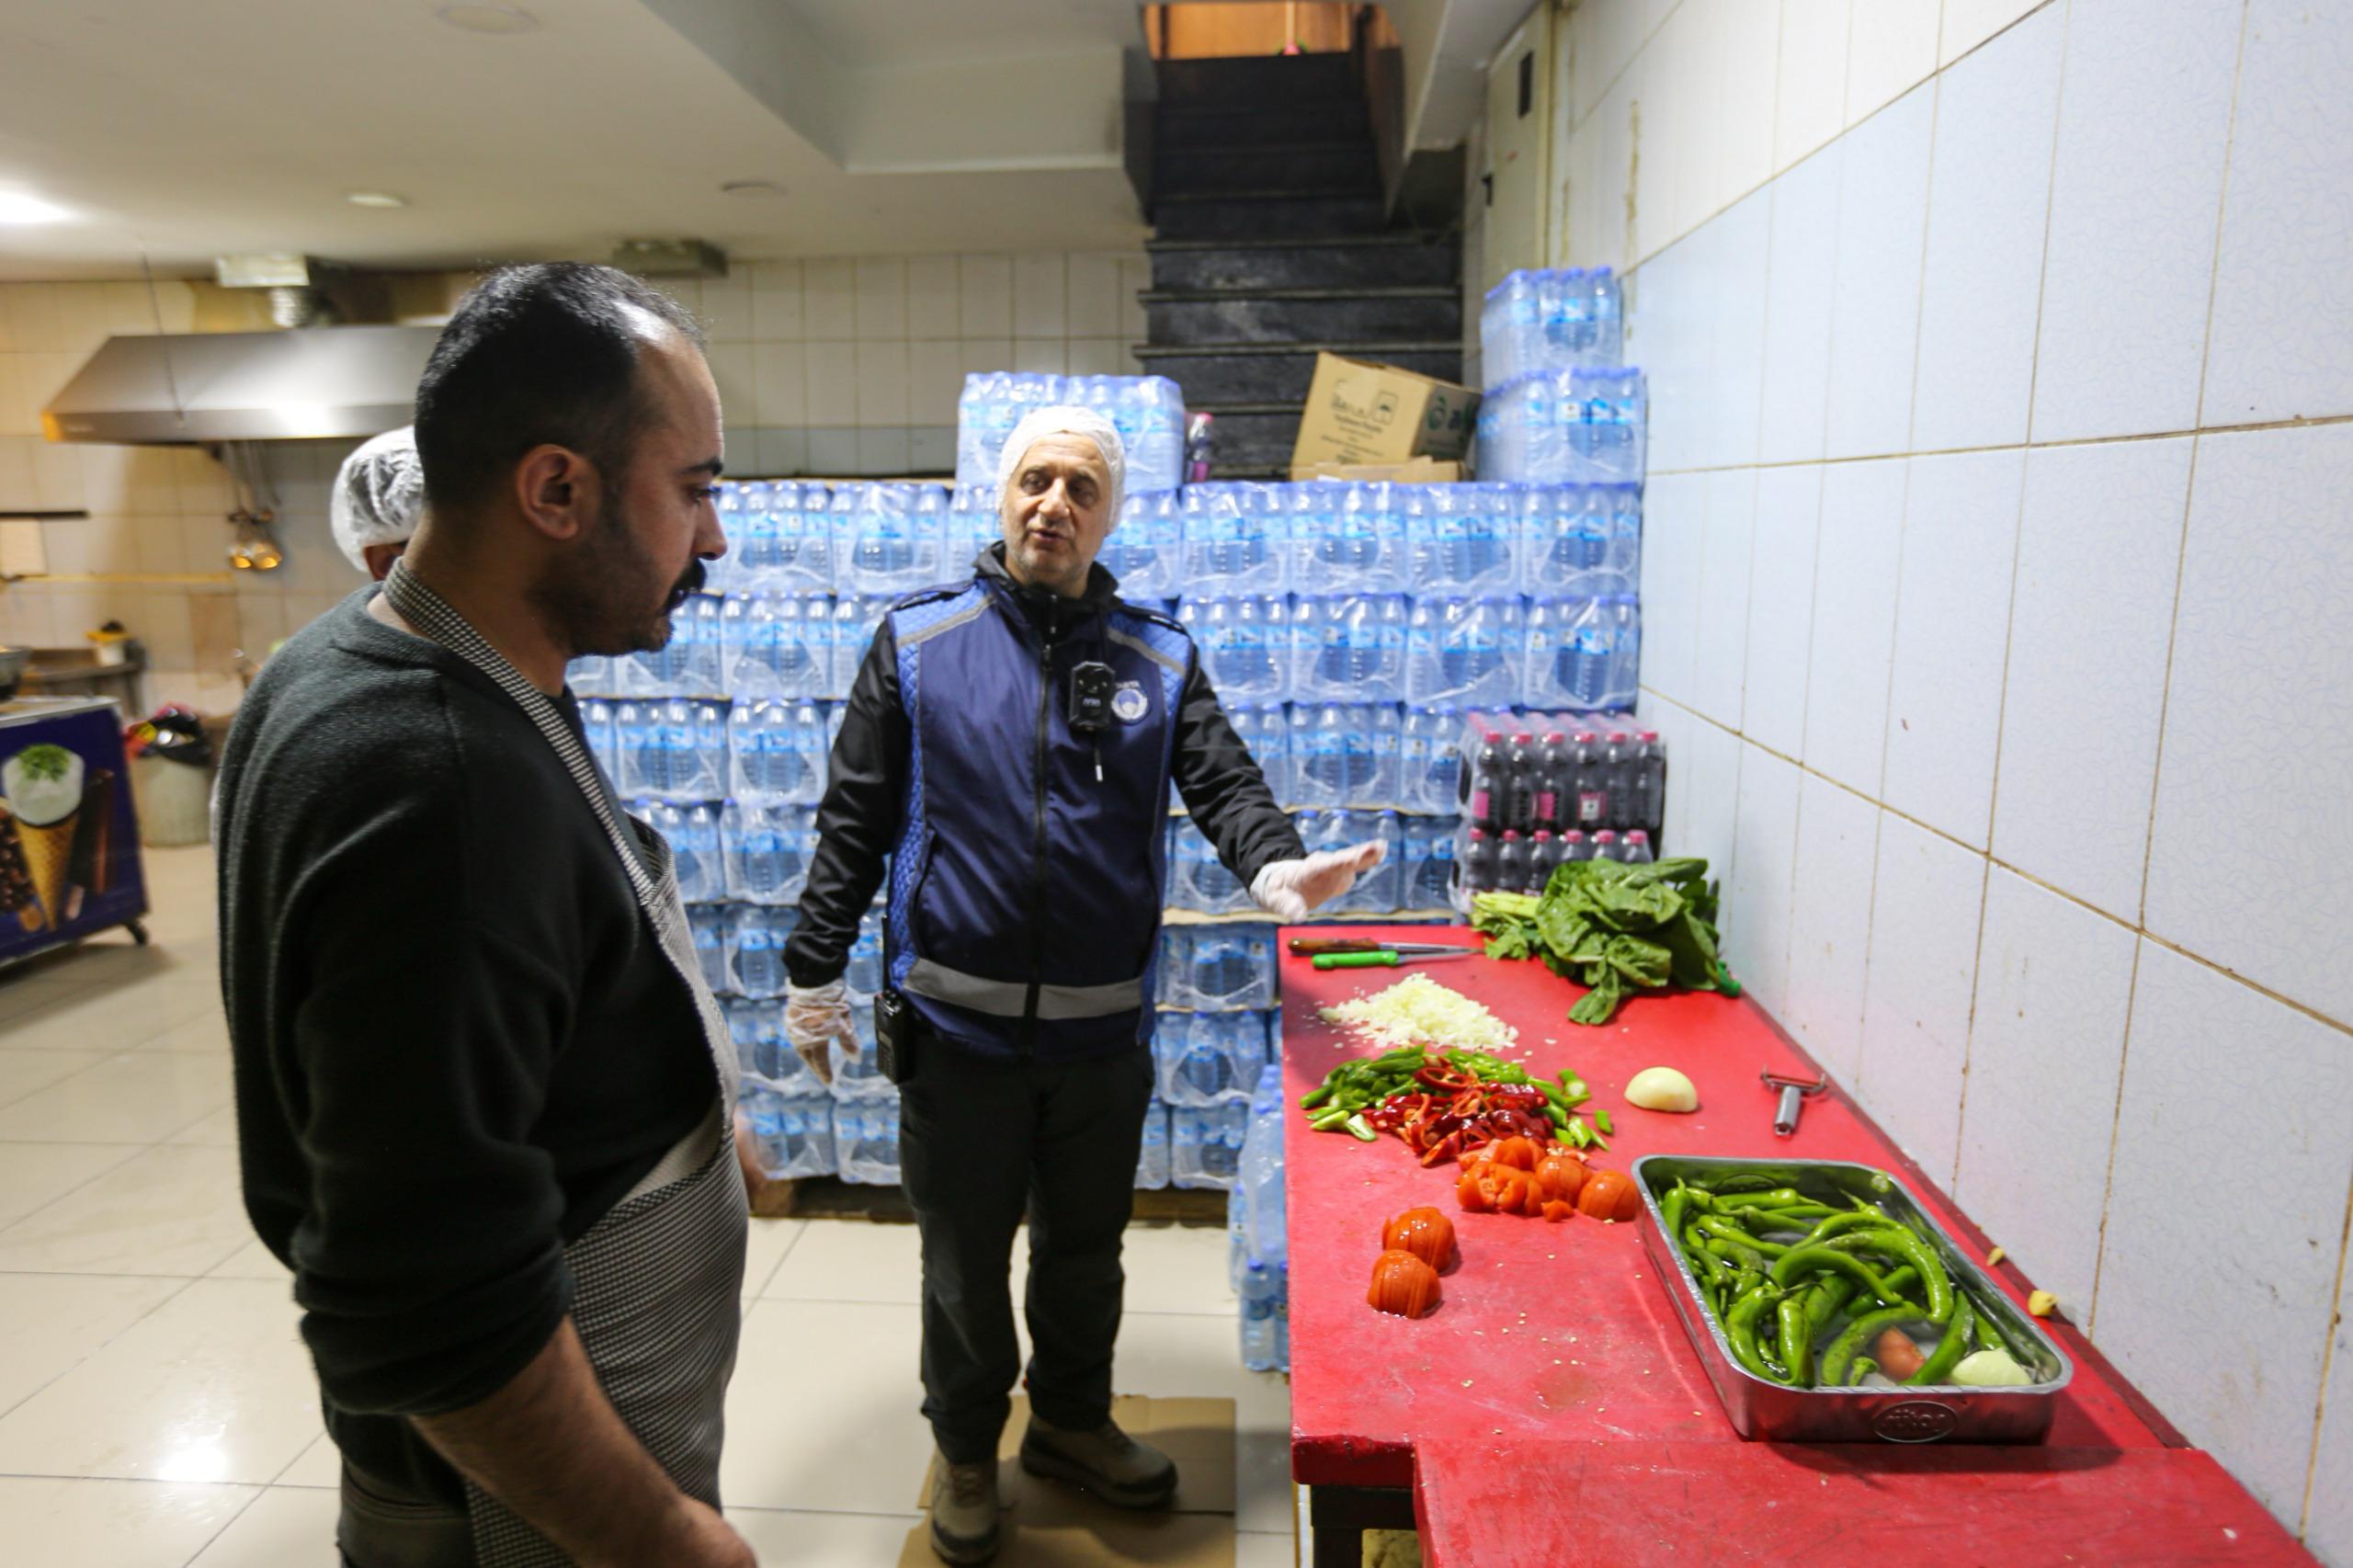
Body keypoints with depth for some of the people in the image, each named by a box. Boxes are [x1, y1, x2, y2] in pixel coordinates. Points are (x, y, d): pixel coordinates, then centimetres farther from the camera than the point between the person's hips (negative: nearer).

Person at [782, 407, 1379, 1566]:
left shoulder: (1159, 661, 4)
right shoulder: (916, 643, -1)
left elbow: (1224, 783, -7)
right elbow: (855, 821, 0)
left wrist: (1273, 865, -29)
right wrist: (812, 972, -2)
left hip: (1104, 1030, 2)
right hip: (957, 1024, -2)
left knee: (1086, 1246, 20)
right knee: (965, 1256, 15)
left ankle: (1072, 1420, 45)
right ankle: (966, 1448, 39)